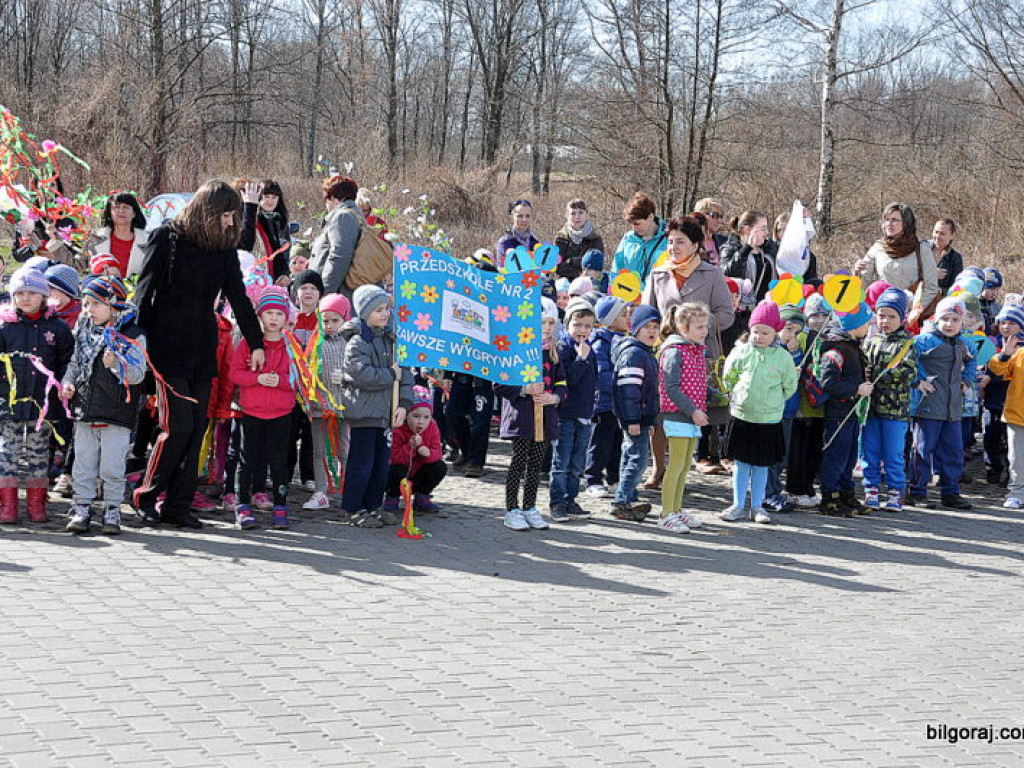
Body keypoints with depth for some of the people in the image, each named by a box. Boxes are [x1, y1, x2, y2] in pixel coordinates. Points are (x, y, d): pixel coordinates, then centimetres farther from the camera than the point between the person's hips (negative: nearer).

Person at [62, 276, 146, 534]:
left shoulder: (133, 335, -8)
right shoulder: (83, 332, 9)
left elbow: (137, 374, -14)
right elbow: (75, 363, 20)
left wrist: (116, 363, -30)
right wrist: (68, 382, 2)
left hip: (117, 415, -5)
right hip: (85, 411, 5)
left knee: (112, 467, 0)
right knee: (83, 464, 8)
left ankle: (112, 510, 12)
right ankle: (82, 508, 18)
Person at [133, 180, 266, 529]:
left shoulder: (224, 248, 9)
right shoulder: (167, 238, -5)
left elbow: (238, 297, 10)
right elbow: (145, 292, -7)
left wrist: (256, 342, 1)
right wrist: (141, 342, -14)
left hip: (203, 351, 5)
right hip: (168, 348, -5)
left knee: (197, 428, 3)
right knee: (179, 426, -11)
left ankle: (177, 505, 11)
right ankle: (146, 496, 6)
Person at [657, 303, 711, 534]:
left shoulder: (697, 352, 15)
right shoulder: (674, 352, -14)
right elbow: (671, 388, -18)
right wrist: (692, 410, -20)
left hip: (693, 418, 9)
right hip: (677, 416, -9)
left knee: (685, 465, 13)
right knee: (677, 464, -7)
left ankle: (677, 510, 23)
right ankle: (667, 515, -2)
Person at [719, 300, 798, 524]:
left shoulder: (783, 357, -2)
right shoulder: (741, 351, -1)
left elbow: (789, 386, 9)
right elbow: (728, 377, 12)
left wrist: (773, 401, 6)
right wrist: (737, 396, 9)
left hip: (769, 419, 0)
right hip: (741, 416, 1)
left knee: (762, 464, 8)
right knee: (741, 463, 6)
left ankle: (757, 506, 18)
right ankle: (738, 506, 15)